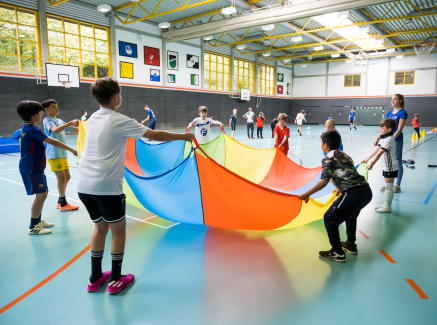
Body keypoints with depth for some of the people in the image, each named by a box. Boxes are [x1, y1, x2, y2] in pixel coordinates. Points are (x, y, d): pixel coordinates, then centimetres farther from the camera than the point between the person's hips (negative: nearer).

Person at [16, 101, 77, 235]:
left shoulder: (26, 127, 13)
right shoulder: (32, 129, -18)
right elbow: (53, 142, -21)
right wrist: (72, 150, -18)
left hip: (35, 167, 10)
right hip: (31, 168, -10)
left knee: (44, 193, 16)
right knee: (41, 195, -7)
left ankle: (38, 220, 27)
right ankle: (33, 227, 2)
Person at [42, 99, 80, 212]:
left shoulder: (60, 121, 17)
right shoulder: (47, 120, -6)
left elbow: (75, 130, 17)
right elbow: (55, 130, -26)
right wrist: (70, 123, -32)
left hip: (62, 154, 8)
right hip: (54, 154, -8)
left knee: (67, 177, 11)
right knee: (61, 177, -6)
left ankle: (60, 202, 24)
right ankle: (63, 204, 4)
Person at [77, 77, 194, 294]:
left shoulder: (93, 119, 11)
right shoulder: (120, 121, -10)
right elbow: (155, 135, -8)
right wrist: (184, 136, 2)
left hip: (84, 184, 7)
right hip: (106, 186, -7)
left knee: (100, 226, 21)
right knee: (118, 229, 10)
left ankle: (95, 278, 29)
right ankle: (116, 280, 19)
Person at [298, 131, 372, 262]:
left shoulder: (328, 159, -3)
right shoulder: (344, 155, 22)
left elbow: (324, 181, -17)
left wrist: (307, 194, -14)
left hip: (353, 194, -9)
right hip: (367, 191, 9)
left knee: (329, 218, 6)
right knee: (350, 215, 34)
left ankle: (337, 253, 13)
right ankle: (351, 245, 46)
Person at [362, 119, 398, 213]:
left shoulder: (389, 139, -22)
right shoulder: (383, 138, 8)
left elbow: (380, 153, -28)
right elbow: (376, 149, 9)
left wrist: (372, 164, -32)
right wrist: (367, 159, 6)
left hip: (391, 167, -9)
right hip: (386, 166, 9)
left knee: (389, 187, 0)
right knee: (387, 186, 18)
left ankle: (388, 207, 10)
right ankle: (386, 204, 30)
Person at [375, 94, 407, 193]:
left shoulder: (402, 113, -9)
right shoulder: (389, 113, 11)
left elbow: (399, 129, -16)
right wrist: (378, 139, 7)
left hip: (397, 140, -7)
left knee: (398, 163, 3)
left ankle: (397, 186, 11)